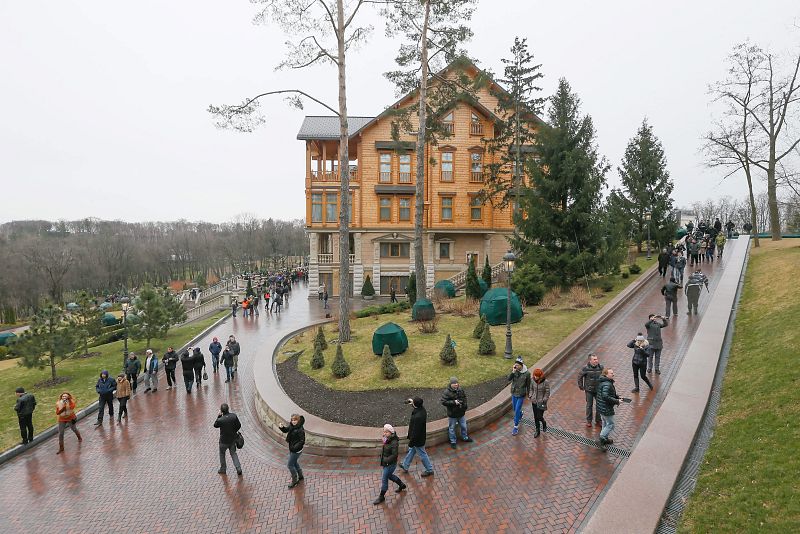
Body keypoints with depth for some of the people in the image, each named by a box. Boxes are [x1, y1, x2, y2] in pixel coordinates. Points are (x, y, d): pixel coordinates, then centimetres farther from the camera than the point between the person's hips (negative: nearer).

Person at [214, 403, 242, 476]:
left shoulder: (220, 420, -27)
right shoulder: (234, 416, -17)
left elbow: (215, 425, -4)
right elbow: (239, 425, -5)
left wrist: (218, 416, -3)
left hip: (224, 441, -3)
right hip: (233, 439, 3)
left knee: (222, 454, 23)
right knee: (233, 454, 19)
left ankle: (223, 469, 36)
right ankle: (238, 468, 12)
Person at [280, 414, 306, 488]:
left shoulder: (300, 430, -28)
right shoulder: (291, 426, -3)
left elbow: (302, 441, -26)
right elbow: (285, 430, 12)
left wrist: (295, 447, -31)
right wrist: (282, 427, -9)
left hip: (296, 450, -9)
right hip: (292, 449, 9)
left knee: (290, 465, 2)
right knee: (294, 463, 24)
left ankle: (294, 480, 19)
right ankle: (300, 476, 43)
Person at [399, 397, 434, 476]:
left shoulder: (418, 417, -40)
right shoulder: (422, 409, -14)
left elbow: (415, 432, -31)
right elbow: (418, 405, 16)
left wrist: (411, 442, -18)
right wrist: (412, 402, 2)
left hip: (417, 439, -9)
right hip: (420, 436, 9)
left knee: (422, 455, 14)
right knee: (411, 450, 27)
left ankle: (429, 470, 34)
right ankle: (405, 466, 47)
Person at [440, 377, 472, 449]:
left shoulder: (461, 390, -5)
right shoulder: (447, 392, -22)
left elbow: (465, 397, 12)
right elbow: (443, 402, -25)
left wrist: (464, 407, 1)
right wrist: (454, 402, -29)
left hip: (461, 413, 5)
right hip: (452, 414, -5)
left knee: (464, 426, 22)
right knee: (452, 428, 11)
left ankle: (464, 437, 47)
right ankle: (453, 442, 31)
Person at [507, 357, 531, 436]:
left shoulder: (527, 373, -20)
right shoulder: (514, 370, -12)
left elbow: (528, 385, -7)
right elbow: (508, 379, -21)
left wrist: (528, 394, 2)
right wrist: (513, 372, -33)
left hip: (521, 394, -4)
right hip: (514, 393, 4)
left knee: (517, 410, -2)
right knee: (515, 408, 22)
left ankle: (516, 427, 13)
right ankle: (520, 414, 56)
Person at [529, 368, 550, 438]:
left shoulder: (545, 382, -19)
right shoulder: (533, 380, -6)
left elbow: (547, 392, -12)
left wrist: (544, 401, -12)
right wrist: (531, 397, 1)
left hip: (541, 402, -4)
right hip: (534, 402, 4)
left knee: (539, 417, -3)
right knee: (535, 417, 11)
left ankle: (544, 423, 32)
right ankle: (537, 431, 28)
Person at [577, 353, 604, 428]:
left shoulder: (600, 367, -9)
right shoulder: (586, 368, -16)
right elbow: (580, 377, -4)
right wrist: (581, 387, -2)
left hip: (598, 390, 2)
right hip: (589, 390, -2)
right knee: (589, 405, 9)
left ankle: (598, 420, 27)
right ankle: (589, 421, 23)